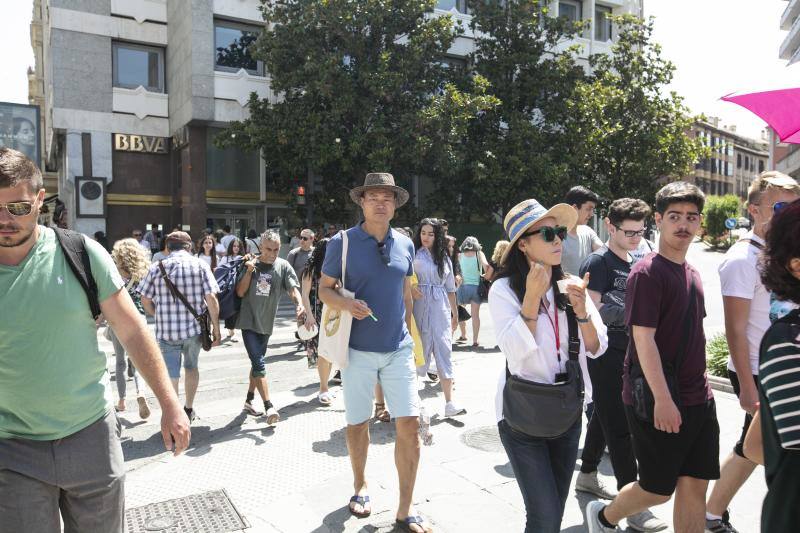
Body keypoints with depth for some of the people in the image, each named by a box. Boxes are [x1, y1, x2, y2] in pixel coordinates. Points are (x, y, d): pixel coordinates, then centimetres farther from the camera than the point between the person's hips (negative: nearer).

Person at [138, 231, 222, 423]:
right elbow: (211, 298, -10)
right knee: (191, 366, 23)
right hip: (195, 328, 1)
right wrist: (216, 327, -3)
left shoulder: (157, 267, 1)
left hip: (167, 330, -1)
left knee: (171, 375, 4)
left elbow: (145, 301, 3)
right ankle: (189, 410, 37)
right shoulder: (200, 265, -2)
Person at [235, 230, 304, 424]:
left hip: (266, 323, 3)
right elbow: (240, 292, -6)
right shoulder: (251, 263, -5)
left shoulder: (283, 266, -3)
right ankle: (269, 407, -13)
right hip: (248, 321, -3)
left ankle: (249, 401, 32)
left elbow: (293, 288, -15)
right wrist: (249, 271, -17)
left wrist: (299, 304, -34)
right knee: (259, 363, -11)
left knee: (257, 362, 16)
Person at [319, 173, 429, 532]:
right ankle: (360, 485, 38)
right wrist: (345, 304, -22)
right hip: (358, 350, -2)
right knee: (357, 424, 11)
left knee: (409, 424, -2)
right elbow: (324, 288, -1)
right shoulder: (342, 242, -6)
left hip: (399, 349, 2)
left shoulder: (405, 244, 5)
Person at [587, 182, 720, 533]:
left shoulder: (692, 274, 11)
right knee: (658, 488, 5)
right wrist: (663, 398, -22)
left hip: (698, 398, 8)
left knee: (695, 485, 11)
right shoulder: (647, 272, -15)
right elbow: (643, 338, -20)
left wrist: (700, 387, 17)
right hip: (658, 400, -8)